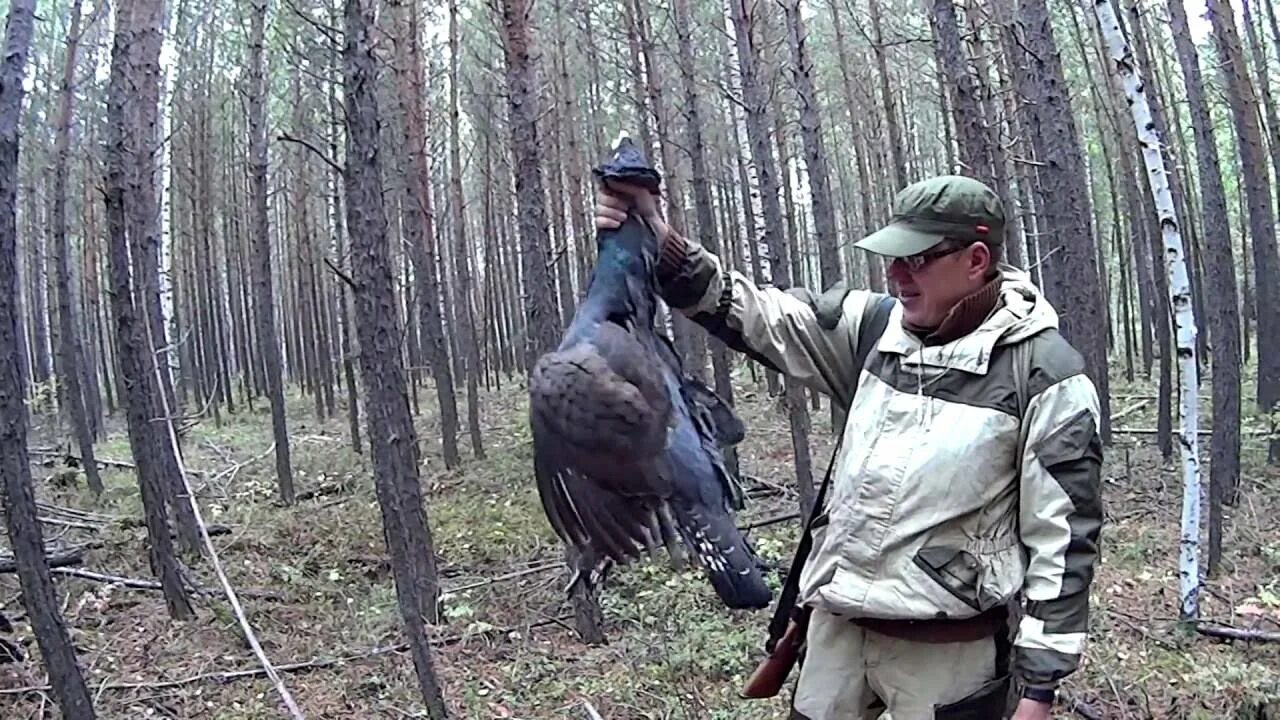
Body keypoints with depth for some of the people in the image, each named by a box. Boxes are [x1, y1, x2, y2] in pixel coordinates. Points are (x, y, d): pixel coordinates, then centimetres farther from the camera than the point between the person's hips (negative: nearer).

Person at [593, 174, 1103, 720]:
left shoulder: (1045, 373, -12)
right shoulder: (876, 327, 2)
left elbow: (1064, 536, -11)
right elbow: (759, 317, -1)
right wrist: (665, 249, -15)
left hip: (949, 651, -5)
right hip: (837, 623, 5)